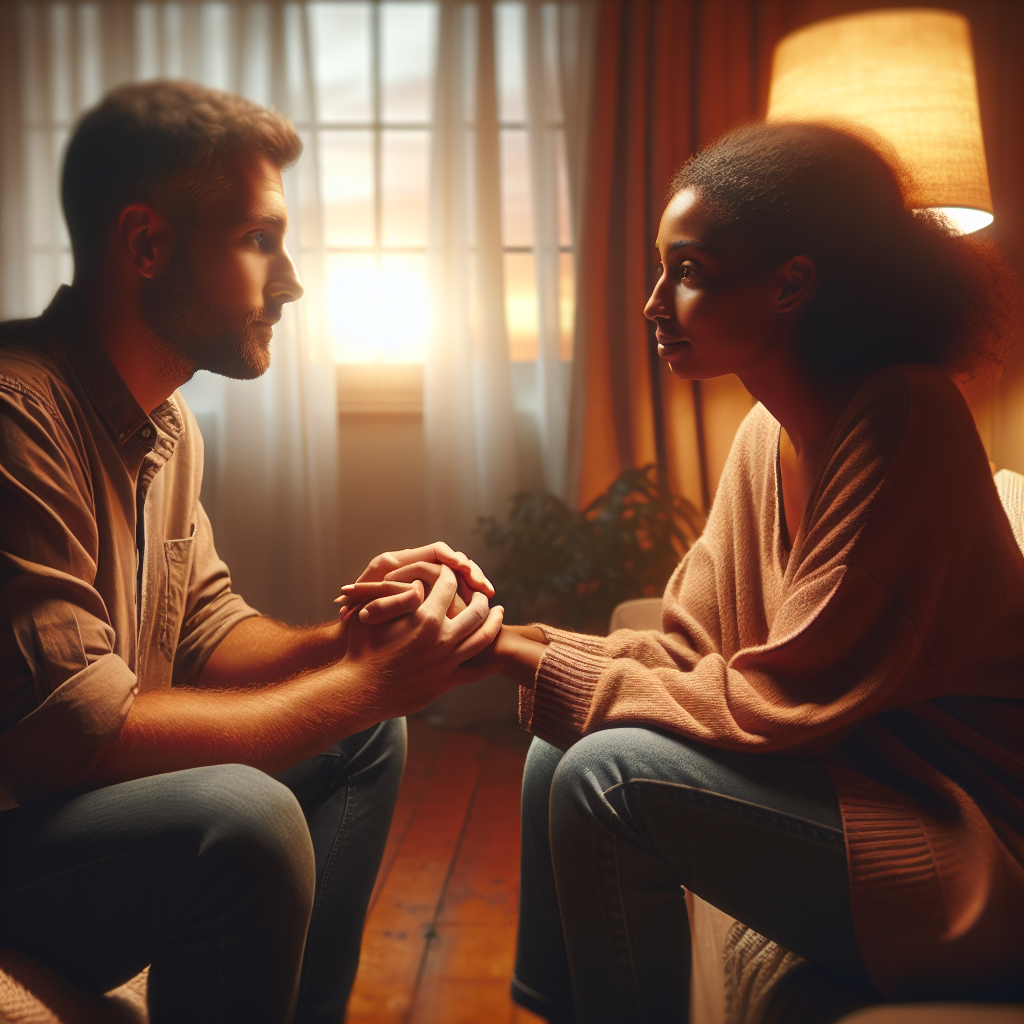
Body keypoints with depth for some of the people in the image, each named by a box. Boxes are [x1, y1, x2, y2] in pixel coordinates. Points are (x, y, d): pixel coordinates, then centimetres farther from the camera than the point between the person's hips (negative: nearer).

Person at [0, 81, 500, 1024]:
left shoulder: (167, 423, 7)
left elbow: (207, 630, 11)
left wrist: (346, 641, -9)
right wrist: (363, 682, -22)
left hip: (105, 794, 10)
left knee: (366, 736, 11)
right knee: (242, 819, -32)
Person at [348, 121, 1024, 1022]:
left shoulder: (906, 419, -20)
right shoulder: (768, 434, 5)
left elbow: (777, 703, -23)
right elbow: (688, 653, 3)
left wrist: (516, 653, -19)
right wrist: (501, 632, -7)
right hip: (855, 769, 8)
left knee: (610, 773, -21)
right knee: (559, 750, 1)